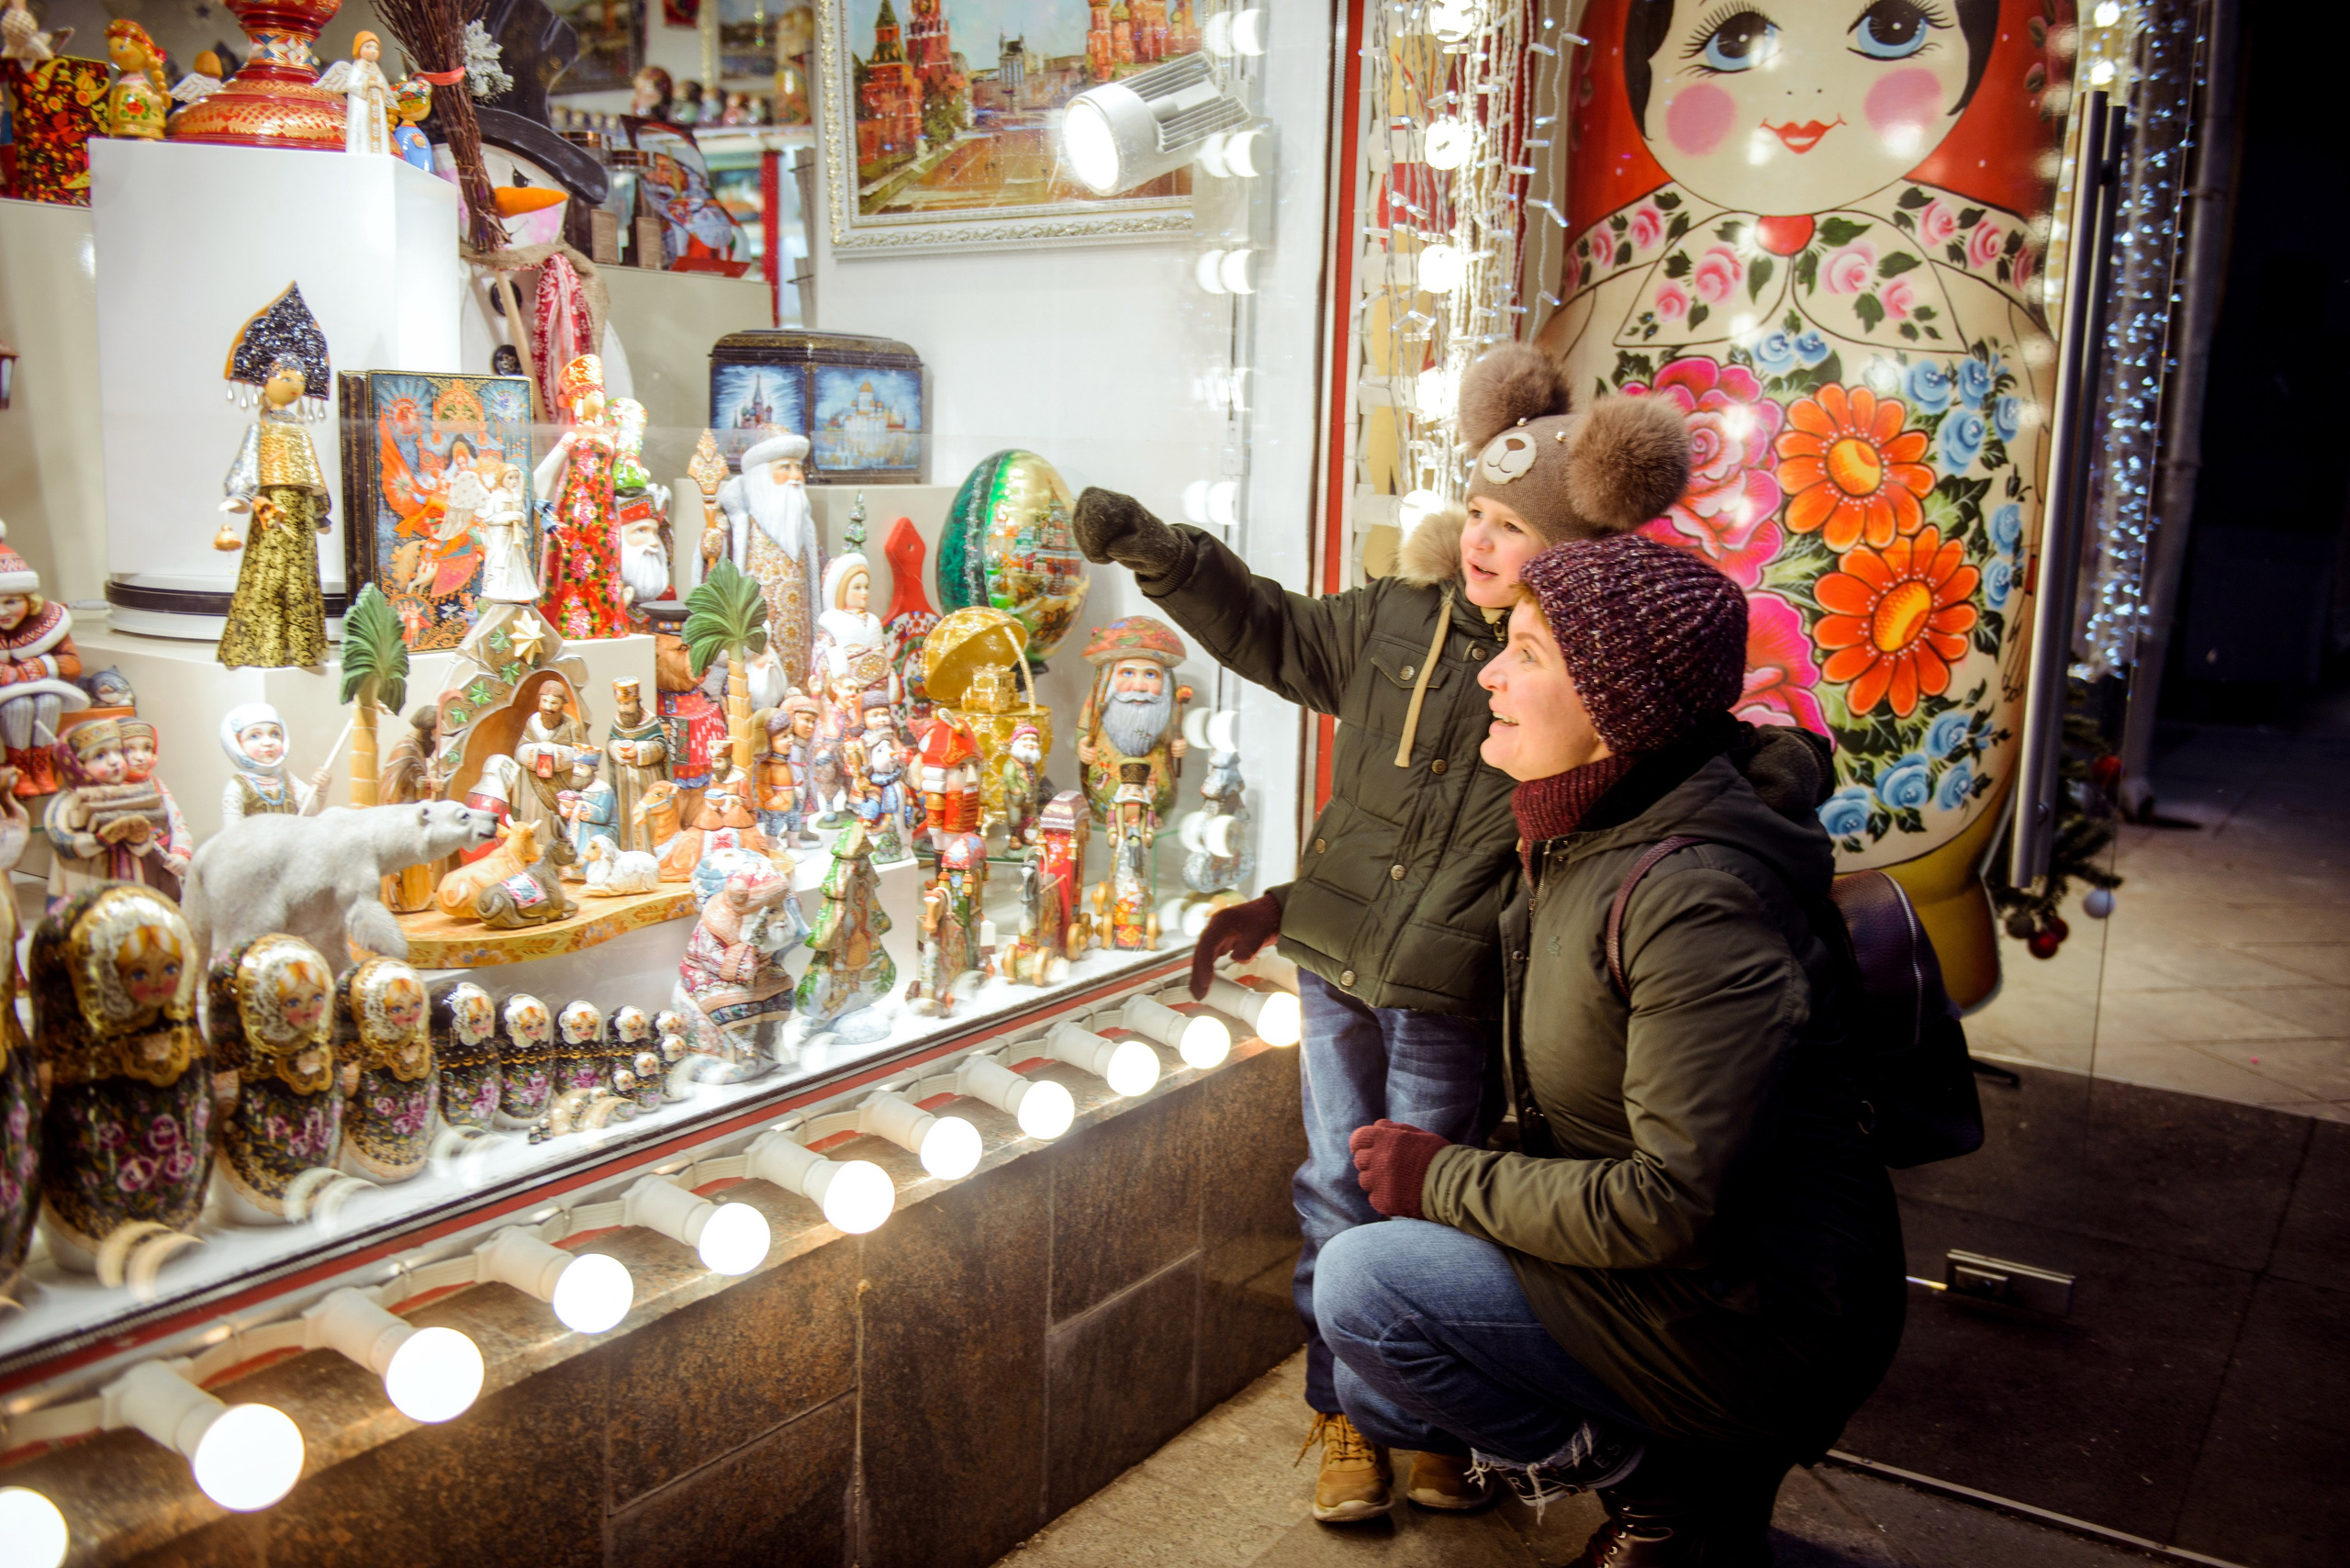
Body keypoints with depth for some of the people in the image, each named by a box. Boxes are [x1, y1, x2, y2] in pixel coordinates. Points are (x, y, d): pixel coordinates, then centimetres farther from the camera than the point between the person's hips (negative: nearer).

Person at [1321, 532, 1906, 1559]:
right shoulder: (1582, 836, 1)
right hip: (1675, 1273, 9)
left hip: (1761, 1320, -9)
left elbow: (1677, 1204, -30)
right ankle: (1691, 1473, 17)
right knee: (1375, 1393, 14)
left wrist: (1445, 1180, -18)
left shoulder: (1695, 898, -29)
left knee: (1363, 1283, -19)